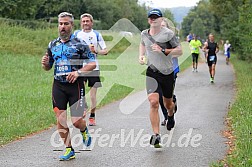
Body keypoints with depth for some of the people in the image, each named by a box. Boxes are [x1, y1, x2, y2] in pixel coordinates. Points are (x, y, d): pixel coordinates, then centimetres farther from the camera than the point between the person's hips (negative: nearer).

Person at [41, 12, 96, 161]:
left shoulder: (80, 44, -2)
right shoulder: (53, 45, 11)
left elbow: (93, 64, -5)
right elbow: (48, 67, 19)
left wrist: (78, 72, -19)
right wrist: (45, 63, -4)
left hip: (75, 85, -4)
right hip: (58, 85, 4)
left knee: (77, 121, -6)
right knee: (61, 119, -4)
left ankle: (84, 130, 31)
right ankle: (69, 150, 10)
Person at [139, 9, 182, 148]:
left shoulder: (168, 33, -8)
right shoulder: (144, 34, 5)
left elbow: (179, 51, -8)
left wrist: (163, 50, -20)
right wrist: (141, 56, 11)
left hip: (167, 73, -1)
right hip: (152, 73, 1)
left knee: (168, 103, 16)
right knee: (153, 102, -18)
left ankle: (171, 115, 54)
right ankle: (156, 135, -18)